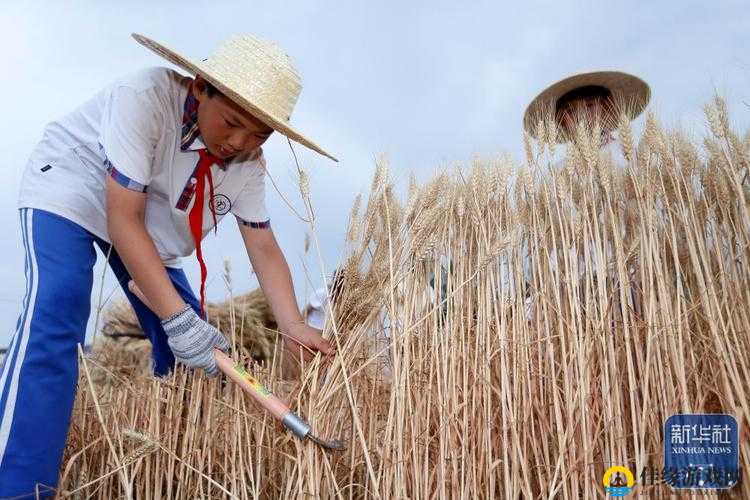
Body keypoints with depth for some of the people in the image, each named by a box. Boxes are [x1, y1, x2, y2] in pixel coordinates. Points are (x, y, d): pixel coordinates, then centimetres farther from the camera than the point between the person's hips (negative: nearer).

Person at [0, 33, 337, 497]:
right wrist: (177, 318, -39)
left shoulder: (248, 163, -15)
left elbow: (264, 248, -14)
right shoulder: (145, 97, -34)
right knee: (56, 312, -31)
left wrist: (293, 325, -28)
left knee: (201, 351, 0)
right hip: (70, 190, -4)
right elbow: (124, 218, -36)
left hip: (149, 231, 5)